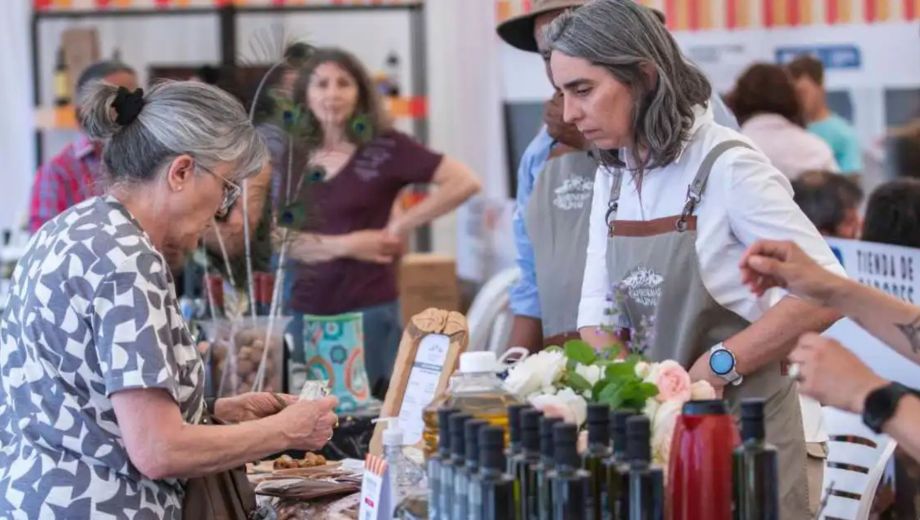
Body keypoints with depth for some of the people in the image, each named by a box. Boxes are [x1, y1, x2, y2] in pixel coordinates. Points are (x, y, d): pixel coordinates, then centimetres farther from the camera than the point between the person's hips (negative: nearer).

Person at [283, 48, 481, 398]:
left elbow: (464, 183, -11)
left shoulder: (384, 148, -3)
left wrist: (399, 227, -8)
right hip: (306, 310, 4)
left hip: (369, 310, -4)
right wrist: (344, 245, -9)